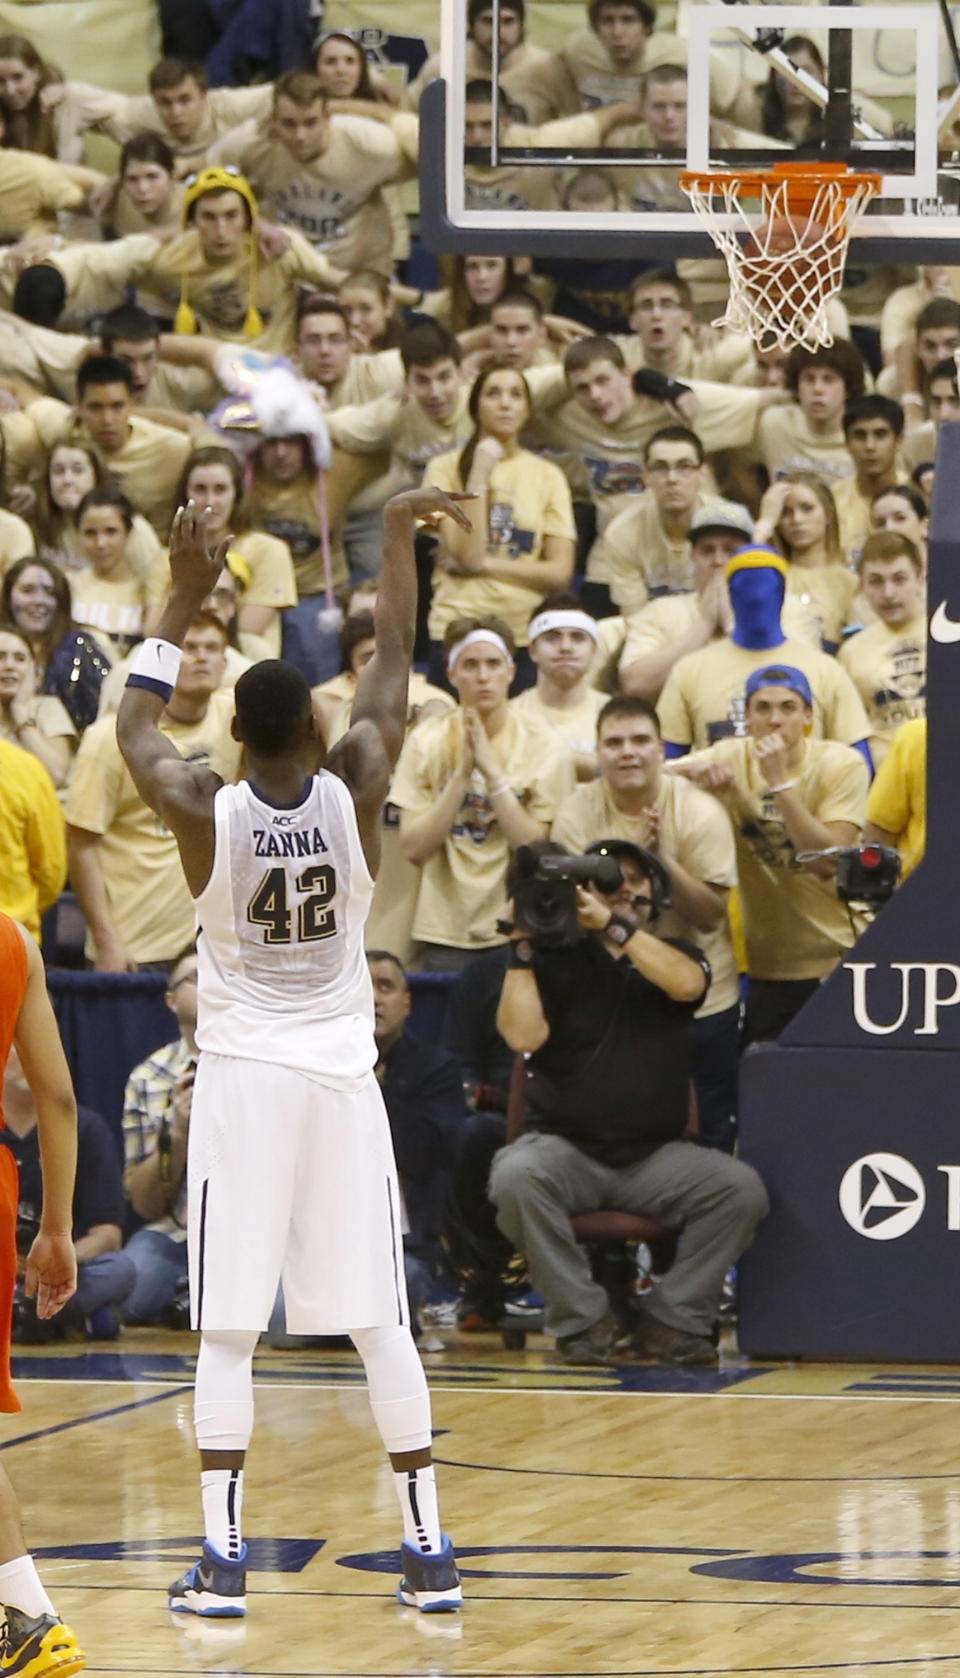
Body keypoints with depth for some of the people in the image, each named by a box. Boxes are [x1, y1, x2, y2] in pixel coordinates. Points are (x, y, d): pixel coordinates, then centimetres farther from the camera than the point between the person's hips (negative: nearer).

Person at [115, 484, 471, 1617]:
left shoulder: (206, 813, -10)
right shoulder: (354, 794, -7)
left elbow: (133, 726, 9)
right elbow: (390, 671, 8)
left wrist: (184, 600, 13)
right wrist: (399, 538, 18)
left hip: (241, 1083, -2)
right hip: (342, 1079, 2)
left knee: (226, 1332, 0)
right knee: (379, 1325, 5)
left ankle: (221, 1562, -5)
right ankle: (428, 1553, 5)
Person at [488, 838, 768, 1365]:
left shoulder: (673, 955, 14)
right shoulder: (555, 961, 8)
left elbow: (685, 984, -12)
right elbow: (523, 1035, -9)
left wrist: (613, 924, -17)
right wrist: (522, 946, -9)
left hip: (656, 1156, 2)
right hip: (565, 1145, -2)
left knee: (741, 1188, -24)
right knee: (516, 1178, -35)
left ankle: (671, 1318, -12)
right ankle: (583, 1318, -22)